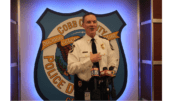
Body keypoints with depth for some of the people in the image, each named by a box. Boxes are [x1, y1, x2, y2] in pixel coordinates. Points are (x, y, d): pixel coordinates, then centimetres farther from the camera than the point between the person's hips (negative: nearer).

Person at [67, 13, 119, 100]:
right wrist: (90, 60, -20)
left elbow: (113, 63, 7)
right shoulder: (77, 44, -6)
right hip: (83, 88, -3)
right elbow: (71, 69, -14)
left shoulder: (105, 42, 5)